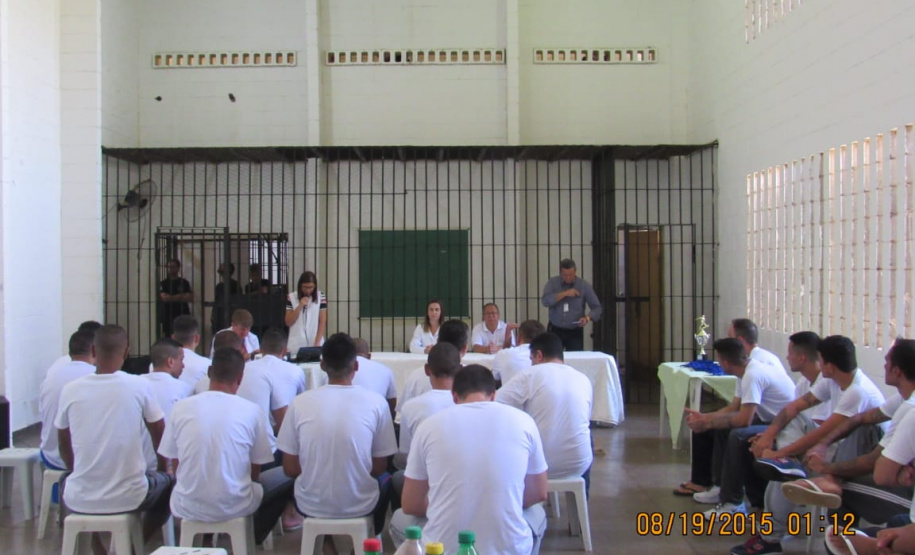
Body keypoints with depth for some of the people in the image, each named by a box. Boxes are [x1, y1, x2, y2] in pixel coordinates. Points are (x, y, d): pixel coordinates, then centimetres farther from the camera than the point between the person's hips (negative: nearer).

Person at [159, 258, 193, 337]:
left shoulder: (184, 283, 7)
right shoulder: (163, 283, 6)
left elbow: (190, 298, -3)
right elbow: (164, 298, -8)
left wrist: (172, 298, -9)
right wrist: (181, 296, -6)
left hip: (183, 316, 1)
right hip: (167, 317, 0)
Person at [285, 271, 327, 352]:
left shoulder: (320, 297, -1)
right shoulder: (291, 297, 0)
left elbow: (322, 322, -1)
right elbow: (288, 323, 0)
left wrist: (317, 343, -9)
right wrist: (300, 306, -11)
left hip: (315, 343, 0)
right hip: (296, 345, 0)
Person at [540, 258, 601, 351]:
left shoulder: (584, 286, -2)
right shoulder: (553, 282, 0)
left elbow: (597, 308, -2)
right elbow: (545, 301, -15)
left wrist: (587, 318, -22)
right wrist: (565, 293, -21)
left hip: (575, 333, 0)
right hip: (555, 330, 1)